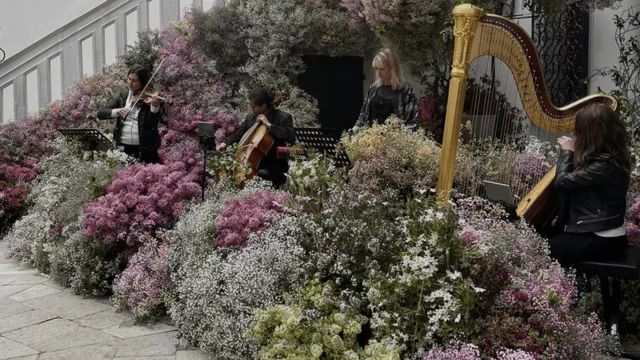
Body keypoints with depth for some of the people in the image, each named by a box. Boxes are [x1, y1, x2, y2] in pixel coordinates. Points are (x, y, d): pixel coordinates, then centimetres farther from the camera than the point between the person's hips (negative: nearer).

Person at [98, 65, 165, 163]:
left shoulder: (151, 99, -3)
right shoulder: (122, 97, 8)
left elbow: (152, 125, -14)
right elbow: (100, 114, 0)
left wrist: (155, 106, -30)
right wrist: (116, 112, -19)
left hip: (146, 151, -3)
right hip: (124, 148, 3)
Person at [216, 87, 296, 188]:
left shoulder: (283, 117, -11)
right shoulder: (250, 117, 8)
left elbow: (291, 137, -27)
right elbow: (238, 134, 20)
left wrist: (269, 125, -26)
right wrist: (225, 143, -1)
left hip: (276, 164, -7)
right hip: (255, 162, 7)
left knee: (261, 174, -37)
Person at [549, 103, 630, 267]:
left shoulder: (606, 163, -22)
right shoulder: (608, 155, 7)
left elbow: (562, 181, -19)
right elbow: (575, 180, 15)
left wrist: (567, 151, -6)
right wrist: (573, 153, 6)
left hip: (602, 241, -9)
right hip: (597, 233, 9)